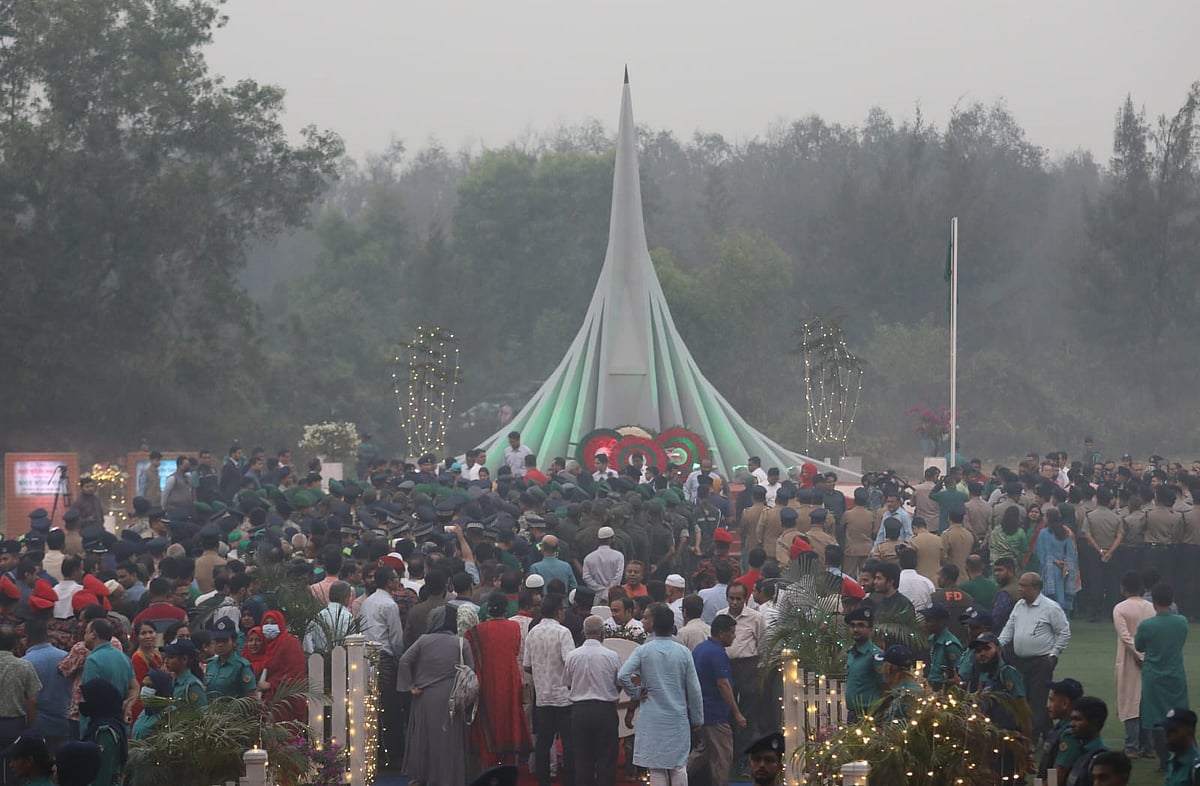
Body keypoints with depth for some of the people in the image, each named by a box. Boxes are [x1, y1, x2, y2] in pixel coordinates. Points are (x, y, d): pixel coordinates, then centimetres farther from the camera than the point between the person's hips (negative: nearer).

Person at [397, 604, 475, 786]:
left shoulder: (423, 640, -3)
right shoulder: (461, 643, -4)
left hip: (425, 697, 1)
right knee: (449, 742, 5)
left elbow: (404, 661, -8)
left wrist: (410, 686, -2)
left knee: (423, 739, 13)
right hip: (451, 701, -1)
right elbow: (470, 671, -8)